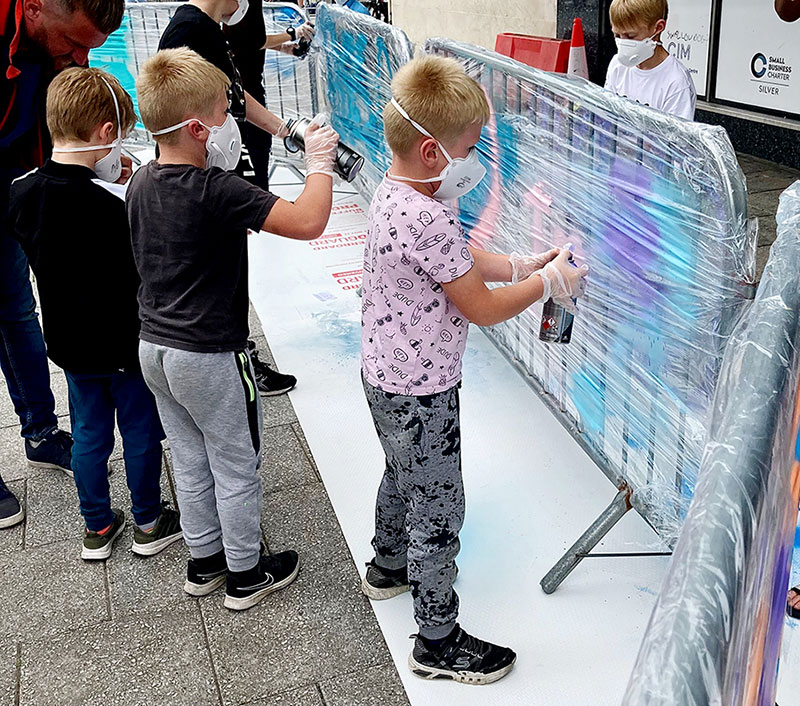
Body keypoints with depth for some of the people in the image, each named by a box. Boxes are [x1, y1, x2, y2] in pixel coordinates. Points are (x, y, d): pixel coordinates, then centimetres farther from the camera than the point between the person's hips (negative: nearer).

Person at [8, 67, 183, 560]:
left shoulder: (22, 193, -8)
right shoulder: (116, 203, -27)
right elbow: (144, 275, -21)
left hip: (70, 342, 6)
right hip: (126, 343, -5)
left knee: (89, 432, 20)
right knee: (141, 432, 14)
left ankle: (97, 527, 35)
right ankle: (149, 523, 32)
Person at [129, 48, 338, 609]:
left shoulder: (141, 184, 2)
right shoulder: (217, 191, -24)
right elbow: (308, 222, -31)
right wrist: (321, 162, -16)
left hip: (154, 346, 8)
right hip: (209, 356, -8)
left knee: (190, 461, 21)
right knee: (237, 466, 11)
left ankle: (204, 561, 37)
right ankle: (246, 574, 27)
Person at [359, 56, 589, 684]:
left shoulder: (394, 194, 0)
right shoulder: (427, 219, -31)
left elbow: (457, 257, 12)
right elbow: (482, 308, -22)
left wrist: (520, 265, 3)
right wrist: (547, 282, -9)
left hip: (387, 376, 10)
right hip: (421, 392, -10)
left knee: (404, 477, 30)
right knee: (438, 510, 5)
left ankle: (388, 568, 54)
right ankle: (439, 643, 21)